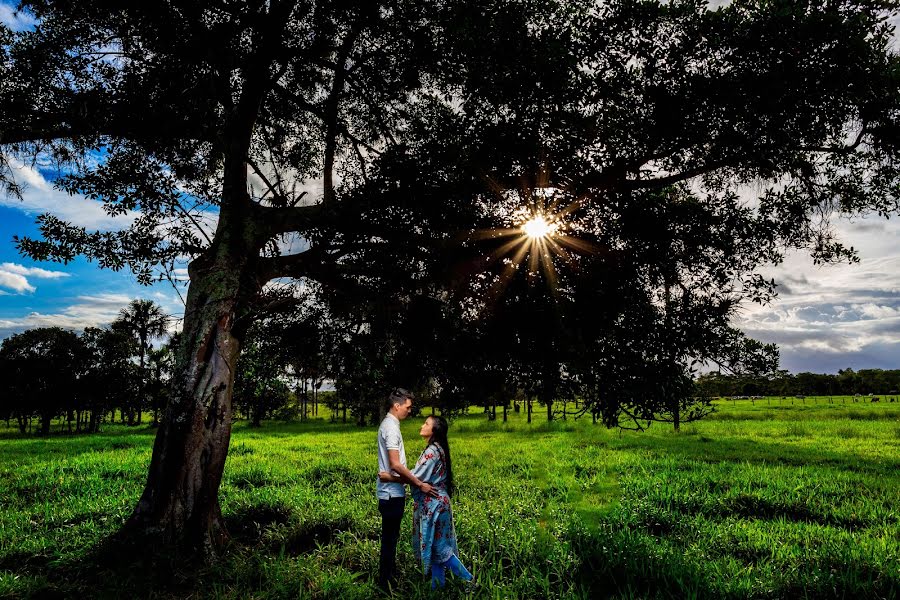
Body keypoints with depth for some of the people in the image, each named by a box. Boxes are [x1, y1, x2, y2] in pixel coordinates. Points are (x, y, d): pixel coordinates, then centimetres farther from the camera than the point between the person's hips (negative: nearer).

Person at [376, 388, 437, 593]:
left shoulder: (389, 424, 11)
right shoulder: (391, 427, -20)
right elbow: (395, 465, -26)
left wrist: (415, 480, 19)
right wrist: (419, 484, -20)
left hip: (393, 491, 10)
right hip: (391, 493, -10)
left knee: (392, 536, 19)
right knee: (389, 537, 1)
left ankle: (392, 574, 31)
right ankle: (385, 582, 12)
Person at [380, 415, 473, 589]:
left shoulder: (432, 451, -20)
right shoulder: (436, 448, 10)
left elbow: (416, 477, -21)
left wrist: (391, 478, -15)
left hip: (433, 505, -10)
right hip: (432, 504, 10)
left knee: (438, 546, 1)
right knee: (435, 545, 15)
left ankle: (468, 579, 10)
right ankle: (438, 584, 23)